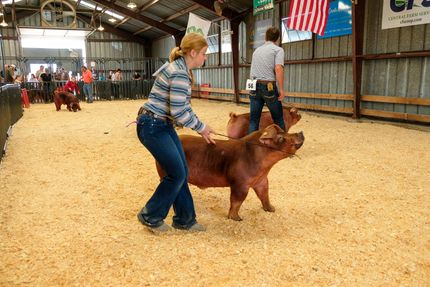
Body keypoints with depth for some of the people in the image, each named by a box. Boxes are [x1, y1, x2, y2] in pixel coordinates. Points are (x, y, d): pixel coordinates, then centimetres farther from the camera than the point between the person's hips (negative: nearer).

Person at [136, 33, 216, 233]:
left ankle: (184, 220, 21)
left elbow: (182, 107, 16)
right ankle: (150, 216, 14)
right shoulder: (180, 73, -20)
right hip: (152, 127, -10)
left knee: (181, 172, 9)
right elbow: (179, 112, -23)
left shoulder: (180, 69, 11)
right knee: (176, 173, -4)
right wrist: (201, 127, -9)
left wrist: (200, 127, 13)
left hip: (164, 125, 10)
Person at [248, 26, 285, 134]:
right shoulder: (278, 49, 0)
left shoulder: (257, 50, 19)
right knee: (278, 118, 10)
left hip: (254, 86, 5)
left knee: (253, 119, 5)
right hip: (269, 86, -5)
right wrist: (281, 89, -14)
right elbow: (278, 69, -15)